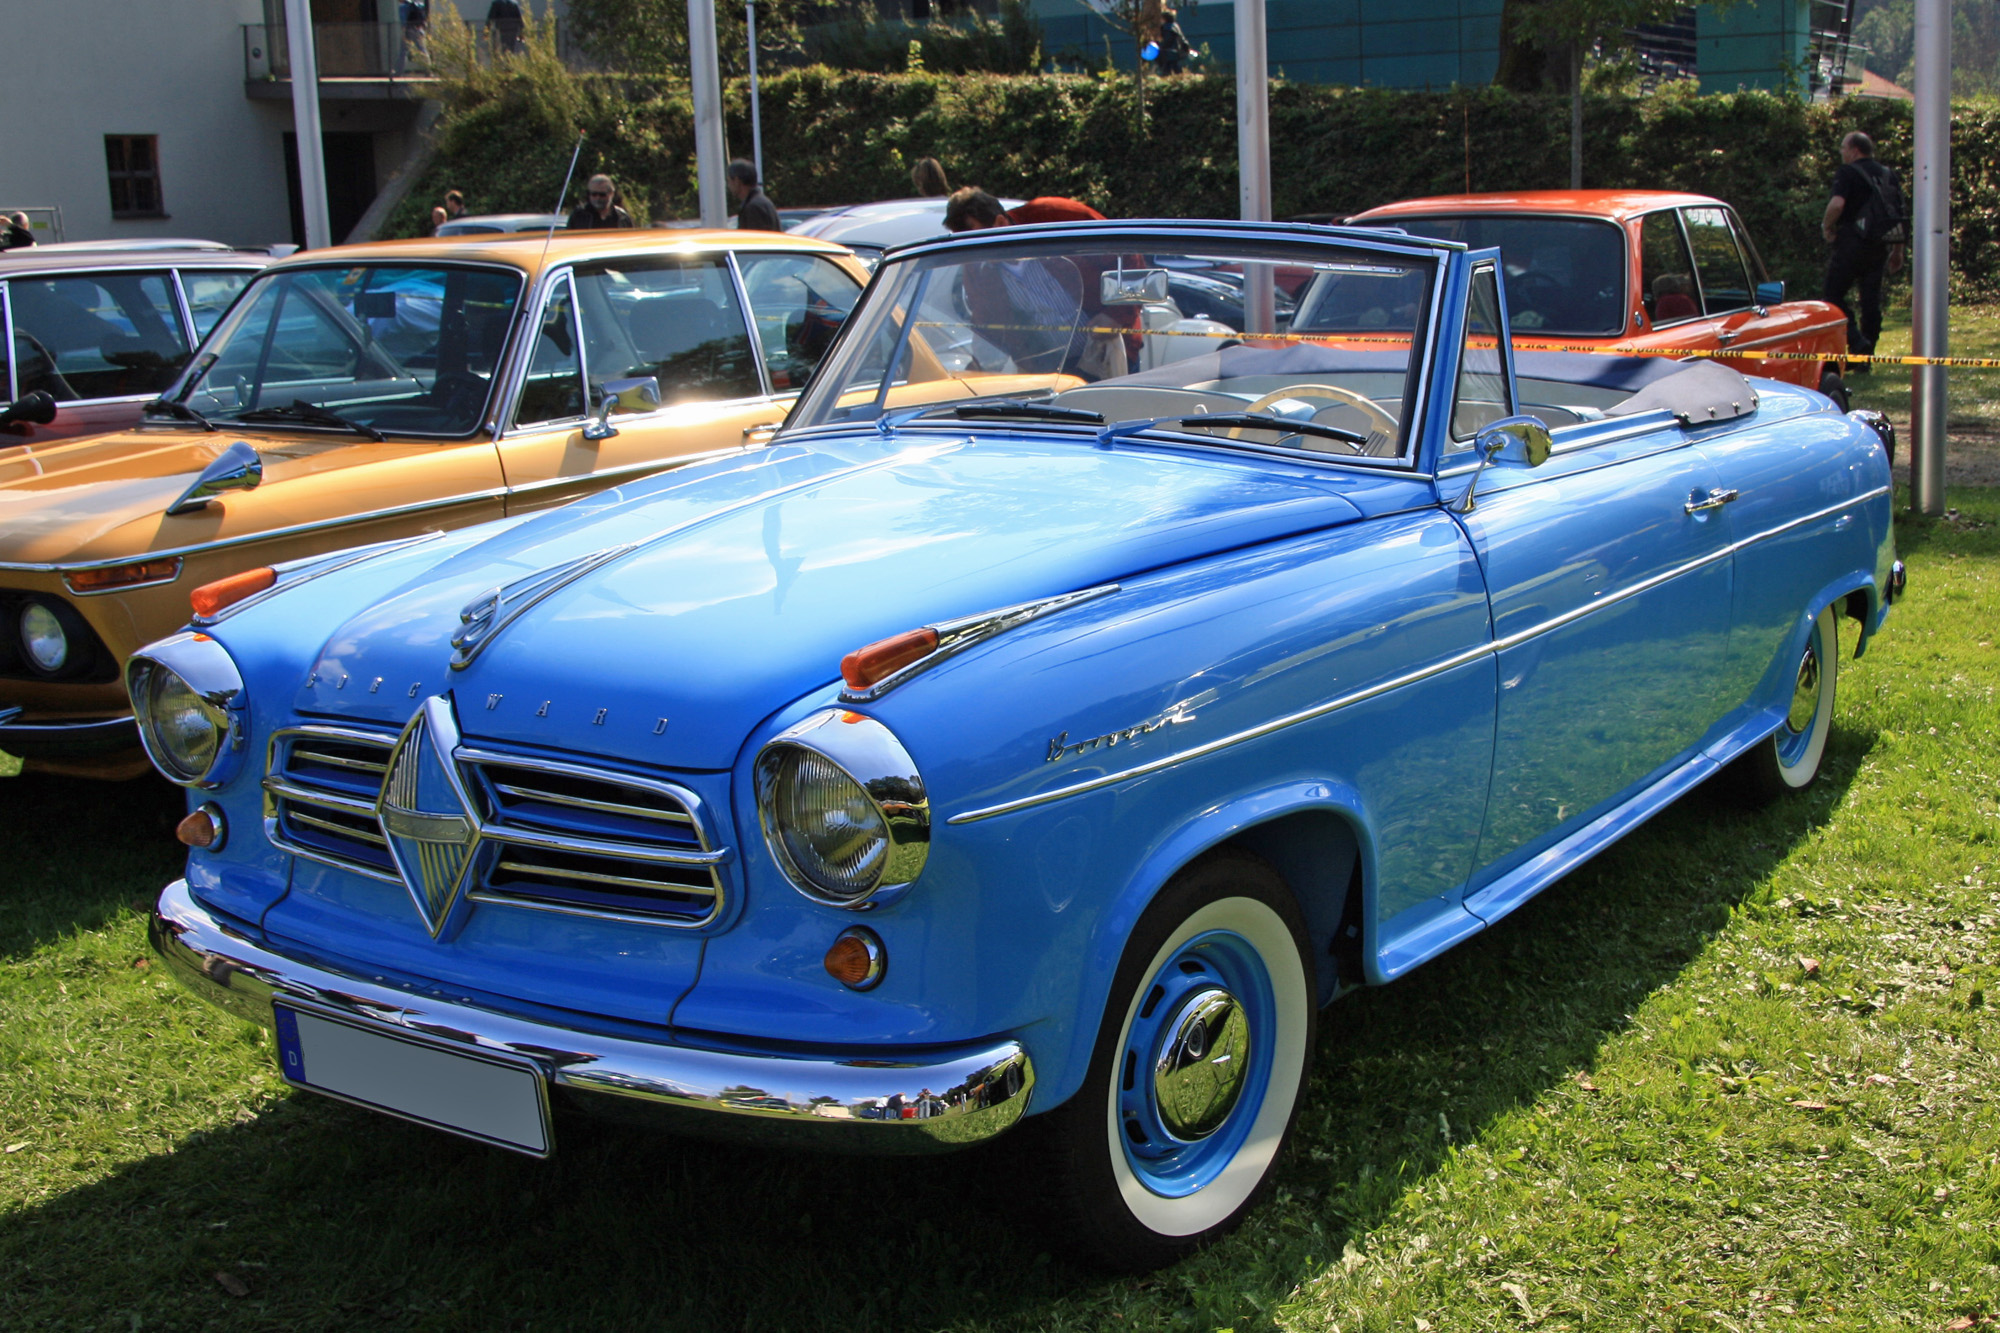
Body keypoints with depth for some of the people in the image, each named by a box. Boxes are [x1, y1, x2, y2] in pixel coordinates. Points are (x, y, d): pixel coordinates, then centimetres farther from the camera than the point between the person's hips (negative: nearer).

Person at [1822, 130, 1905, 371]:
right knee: (1871, 300, 9)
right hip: (1881, 244, 7)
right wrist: (1897, 251, 22)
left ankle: (1857, 342, -19)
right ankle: (1865, 360, 11)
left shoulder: (1848, 172, -5)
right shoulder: (1888, 175, 16)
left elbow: (1837, 203, -23)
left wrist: (1827, 227, -6)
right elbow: (1898, 215, 17)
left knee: (1833, 295, 0)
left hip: (1854, 240, -7)